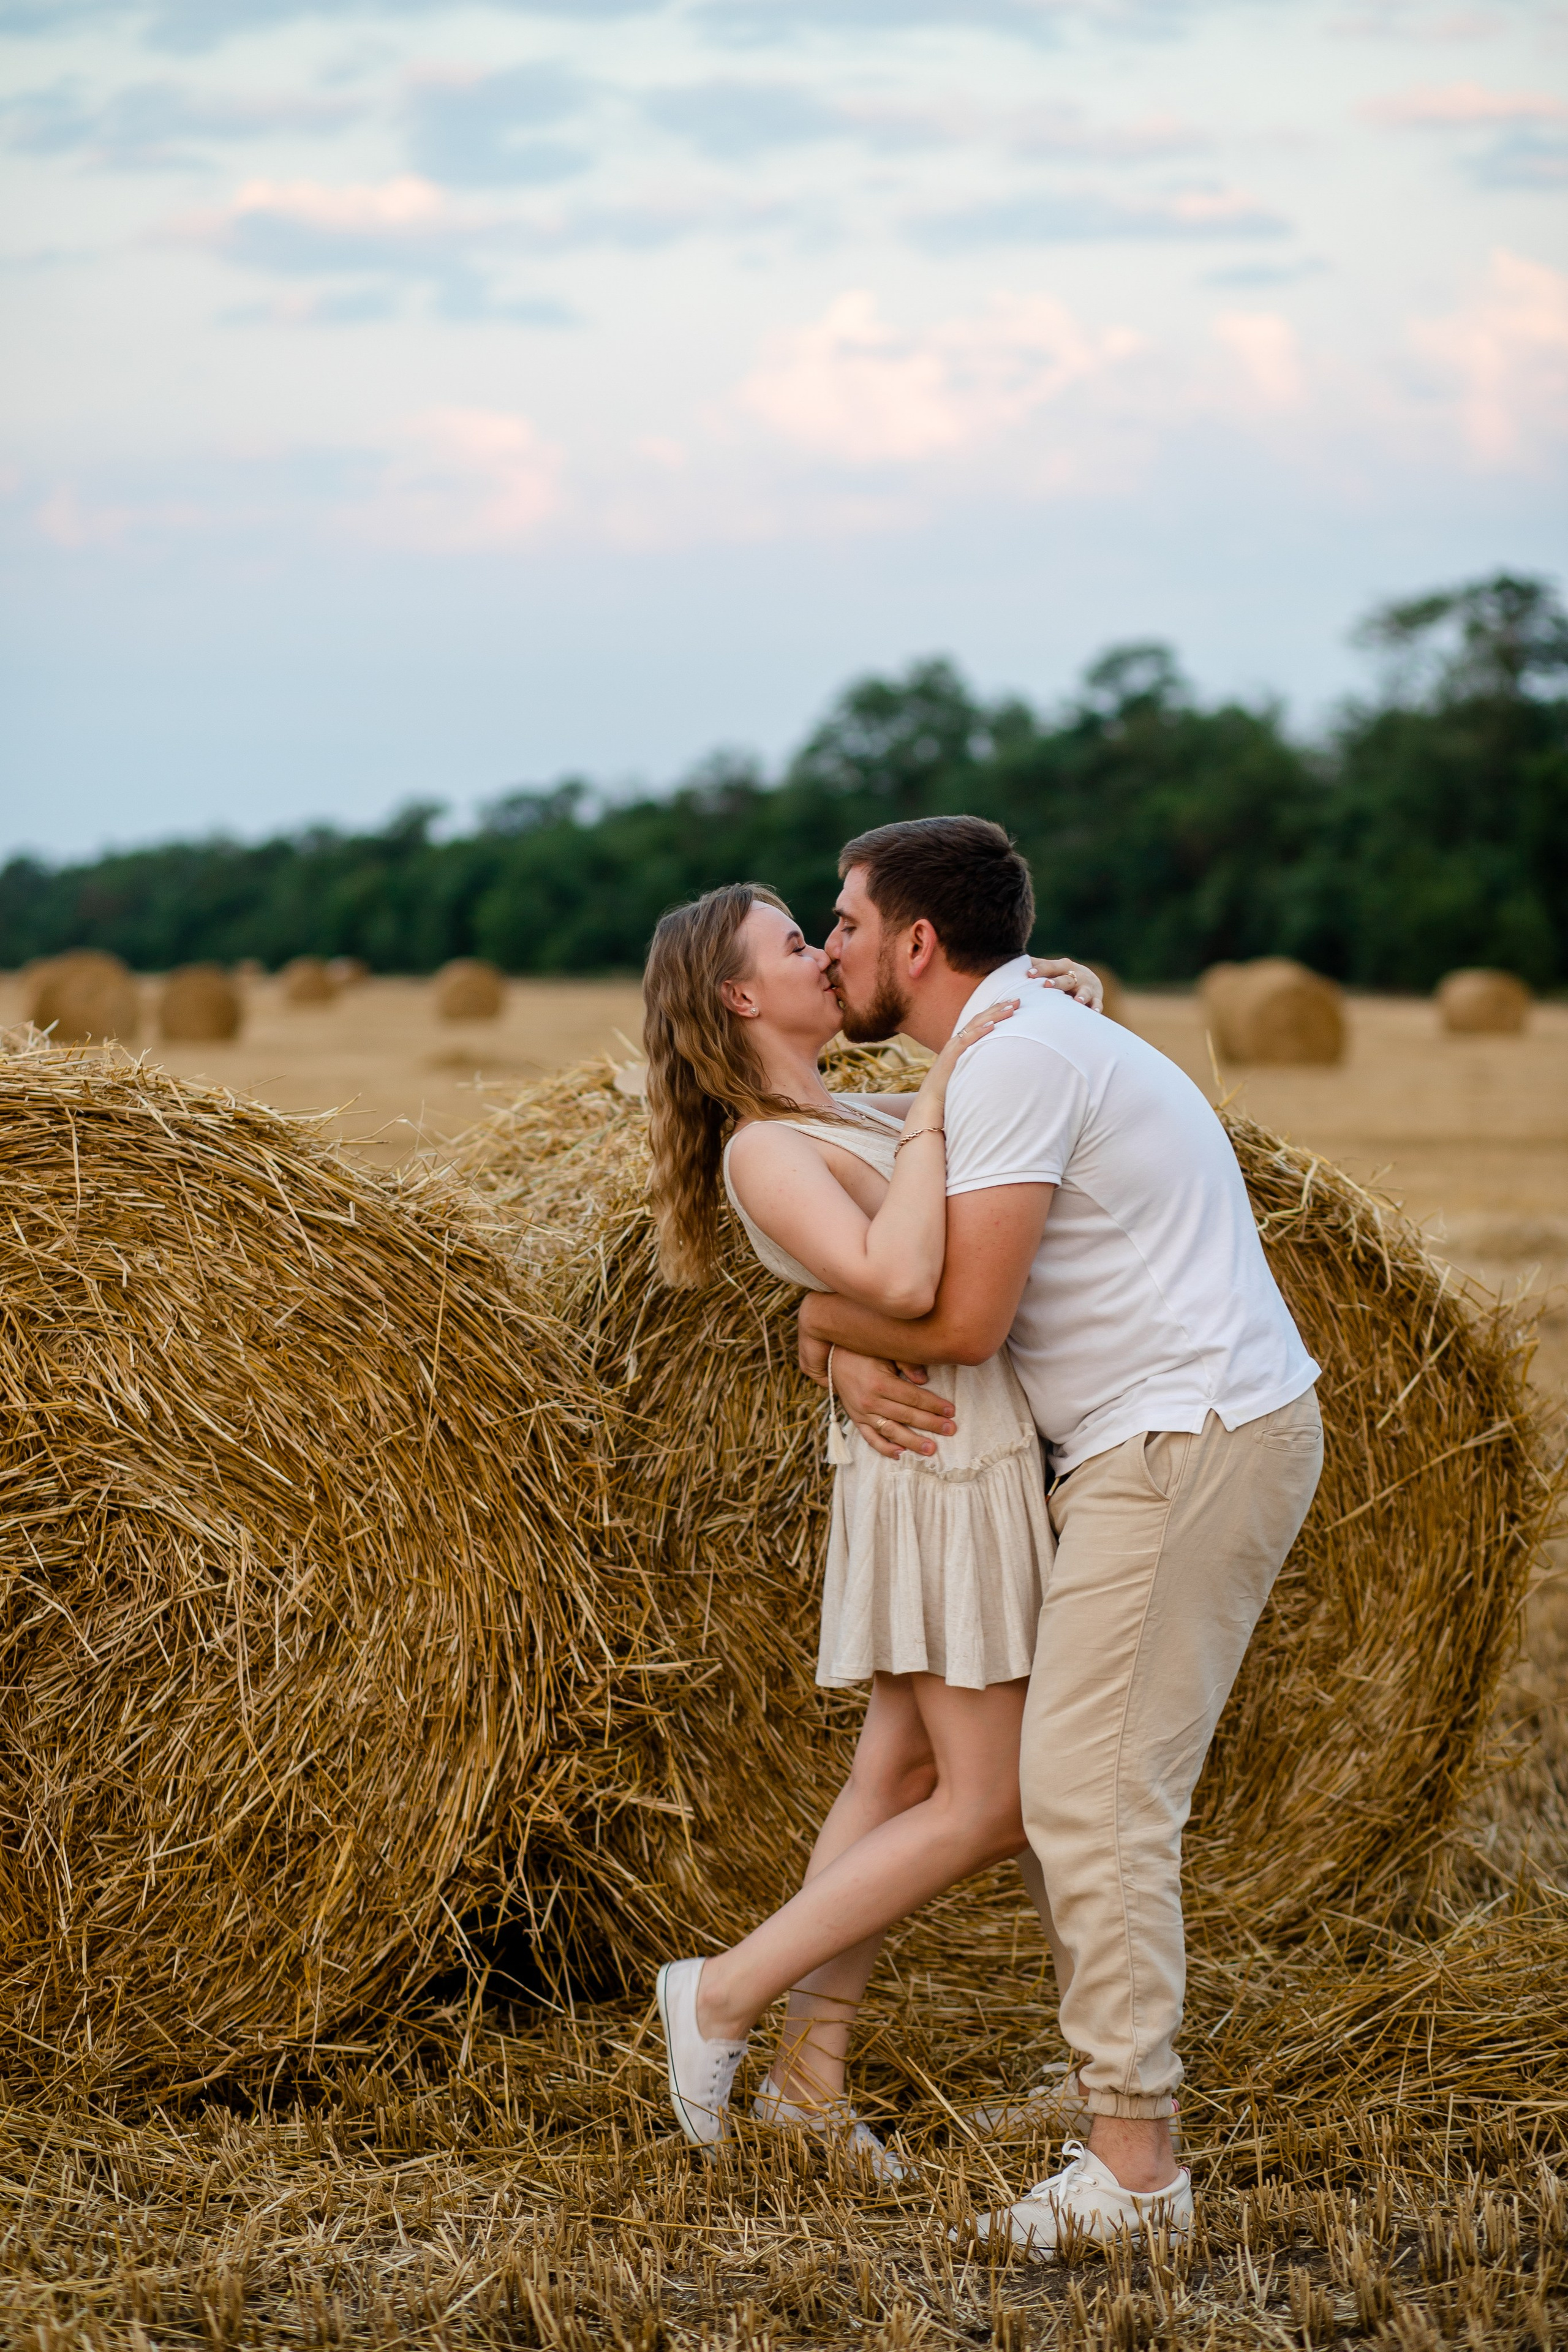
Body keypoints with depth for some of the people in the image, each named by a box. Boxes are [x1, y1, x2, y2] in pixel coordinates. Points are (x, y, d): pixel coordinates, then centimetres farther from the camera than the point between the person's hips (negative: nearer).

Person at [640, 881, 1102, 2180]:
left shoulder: (858, 1116, 12)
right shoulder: (766, 1154, -15)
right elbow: (901, 1282, -32)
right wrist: (932, 1110, -24)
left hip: (986, 1453, 9)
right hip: (947, 1464, -9)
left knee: (901, 1776, 10)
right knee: (987, 1806, -5)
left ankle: (811, 2072, 15)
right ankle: (723, 1993, 3)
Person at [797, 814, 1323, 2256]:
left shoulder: (1016, 1058, -15)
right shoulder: (1031, 1043, 18)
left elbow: (962, 1319, -20)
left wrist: (829, 1315, -1)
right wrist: (849, 1360, -1)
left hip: (1191, 1441, -10)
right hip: (1156, 1451, 10)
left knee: (1094, 1791, -12)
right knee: (1073, 1778, 15)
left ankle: (1133, 2168, -13)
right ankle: (1104, 2077, 23)